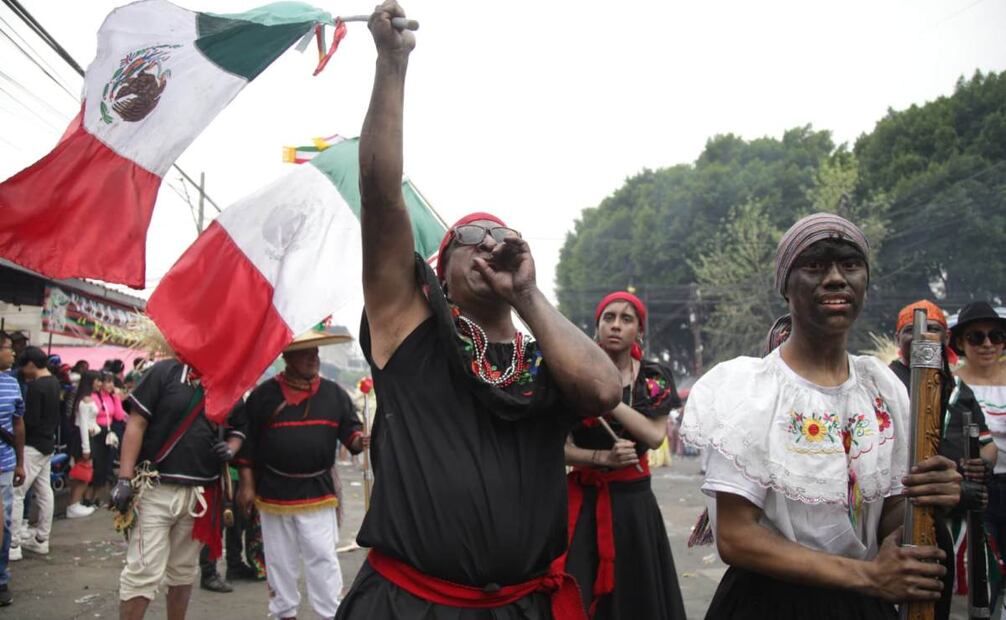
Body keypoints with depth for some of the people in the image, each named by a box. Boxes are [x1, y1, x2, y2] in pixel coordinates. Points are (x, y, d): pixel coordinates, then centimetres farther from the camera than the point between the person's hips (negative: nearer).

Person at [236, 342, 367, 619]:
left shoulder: (334, 394, 3)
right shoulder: (264, 394, -2)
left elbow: (350, 427, 7)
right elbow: (248, 440, -1)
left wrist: (357, 440, -17)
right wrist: (247, 484, -3)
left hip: (317, 491, 0)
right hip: (274, 491, 0)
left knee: (323, 558, -1)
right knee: (280, 560, 11)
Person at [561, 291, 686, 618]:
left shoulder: (655, 379, 1)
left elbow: (655, 436, -15)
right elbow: (563, 448, -7)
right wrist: (604, 457, -24)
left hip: (634, 499, 1)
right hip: (584, 499, -1)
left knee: (637, 592, 8)